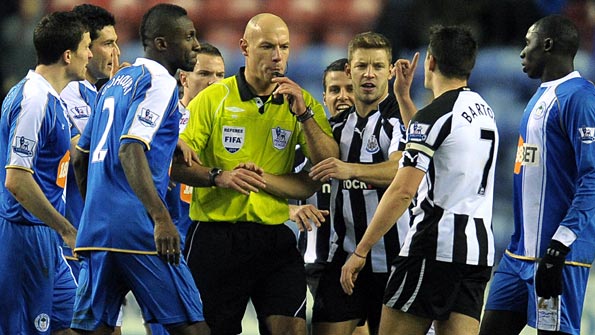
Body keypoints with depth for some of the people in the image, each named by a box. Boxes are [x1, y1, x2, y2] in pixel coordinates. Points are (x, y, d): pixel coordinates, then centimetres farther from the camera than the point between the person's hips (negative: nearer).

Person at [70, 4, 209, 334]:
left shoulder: (116, 82, 21)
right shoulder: (160, 82, -6)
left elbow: (80, 158, 26)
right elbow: (130, 150, -19)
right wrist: (161, 218, -27)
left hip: (95, 229, 9)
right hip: (136, 227, -9)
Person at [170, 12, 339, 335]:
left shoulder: (301, 101, 7)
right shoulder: (213, 98, 0)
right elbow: (175, 163, -5)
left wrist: (304, 114, -14)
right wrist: (220, 177, -21)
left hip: (274, 235, 2)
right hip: (215, 234, -2)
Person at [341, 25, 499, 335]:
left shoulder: (434, 115, -11)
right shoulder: (484, 111, 15)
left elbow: (402, 191, -17)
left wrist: (360, 251, -14)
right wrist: (403, 97, 33)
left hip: (435, 246, -8)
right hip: (480, 248, 8)